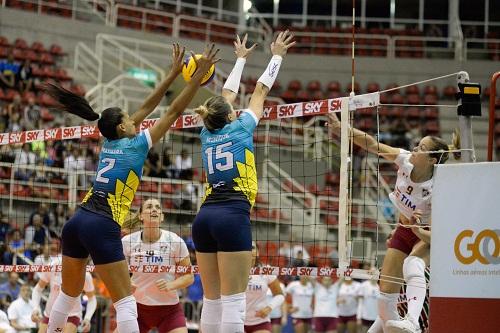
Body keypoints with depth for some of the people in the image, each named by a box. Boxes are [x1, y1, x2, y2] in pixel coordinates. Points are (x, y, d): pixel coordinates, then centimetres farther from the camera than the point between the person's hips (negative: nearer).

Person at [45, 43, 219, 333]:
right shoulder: (135, 144, -2)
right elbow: (174, 112, -2)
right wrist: (199, 75, 2)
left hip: (76, 222, 8)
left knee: (68, 295, 20)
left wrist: (174, 73, 26)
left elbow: (147, 107, 22)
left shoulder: (110, 142, 16)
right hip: (103, 228, -7)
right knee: (126, 303, -5)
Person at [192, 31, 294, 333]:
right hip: (233, 216, -6)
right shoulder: (240, 128, 5)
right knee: (233, 301, -11)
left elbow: (228, 94, 32)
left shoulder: (208, 133, 17)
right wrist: (277, 56, 31)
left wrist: (241, 59, 45)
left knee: (212, 300, 6)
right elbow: (261, 91, 17)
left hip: (205, 216, 6)